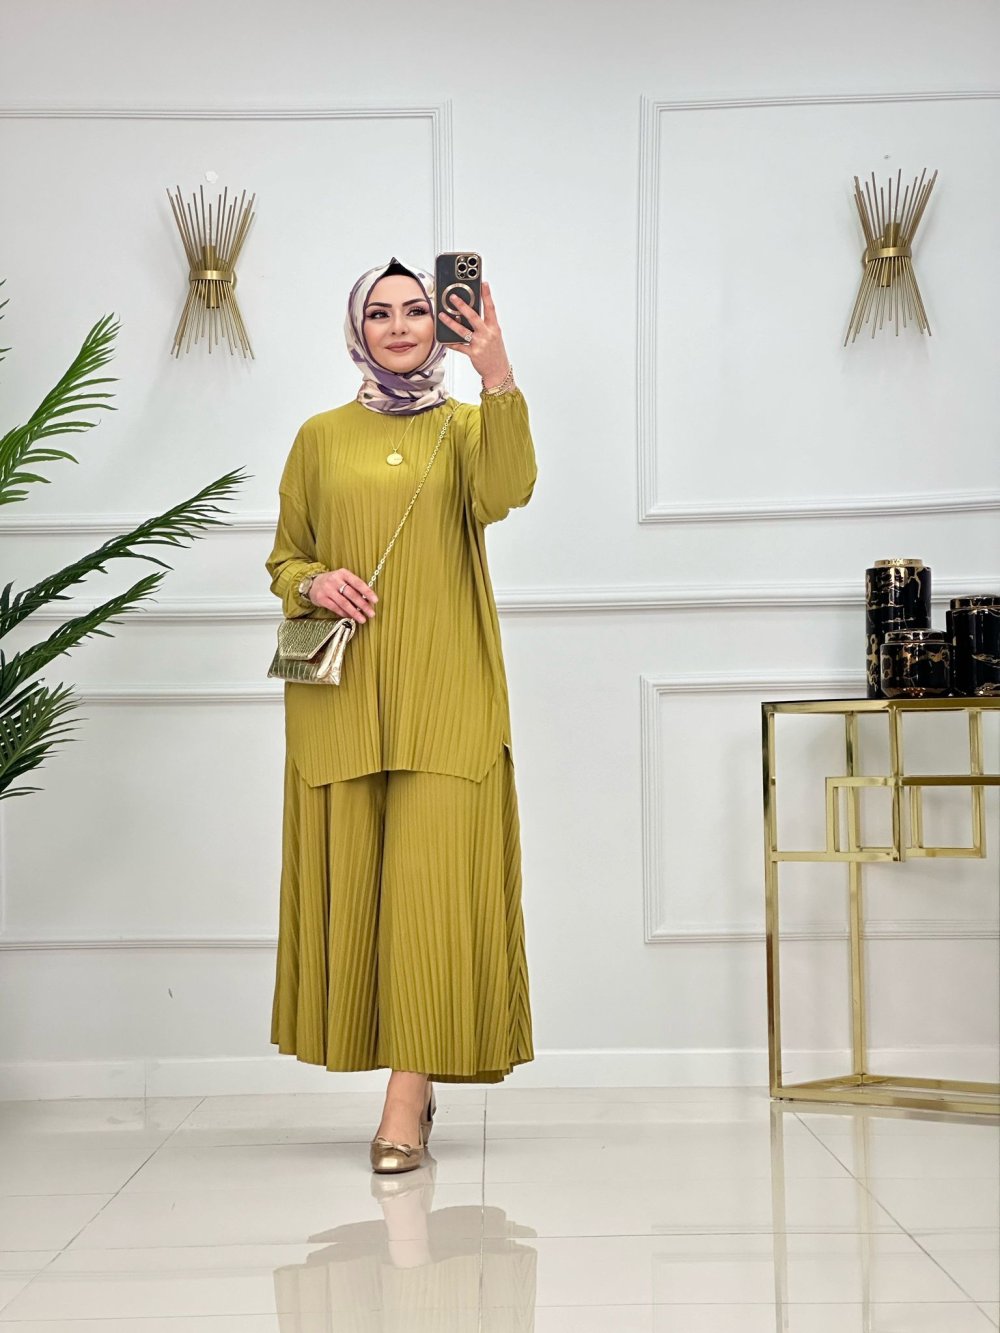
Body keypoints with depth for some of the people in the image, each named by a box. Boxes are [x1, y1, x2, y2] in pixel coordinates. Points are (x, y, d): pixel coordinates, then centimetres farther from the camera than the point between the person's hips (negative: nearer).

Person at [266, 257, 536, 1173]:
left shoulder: (466, 427, 8)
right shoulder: (321, 438, 12)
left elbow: (507, 490, -15)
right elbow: (283, 558, 15)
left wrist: (498, 376, -27)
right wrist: (315, 584, -7)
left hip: (444, 693, -2)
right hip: (343, 694, 2)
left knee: (432, 879, -10)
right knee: (353, 880, 2)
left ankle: (407, 1102, -8)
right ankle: (412, 1082, 17)